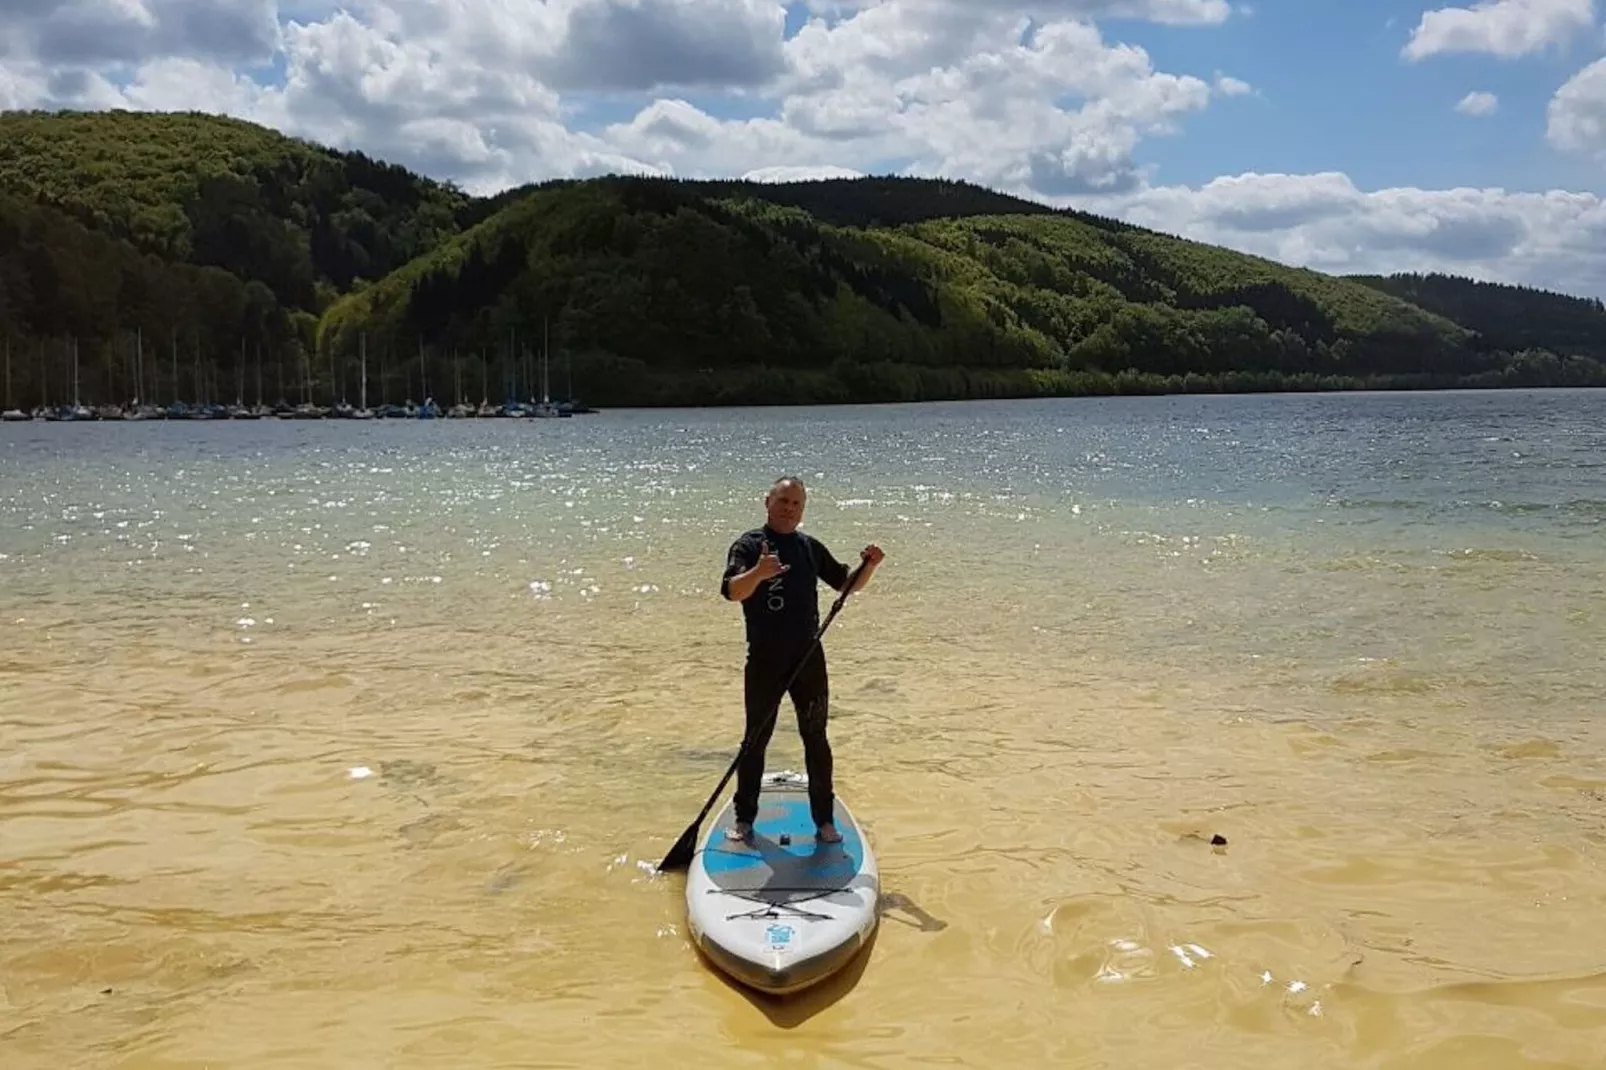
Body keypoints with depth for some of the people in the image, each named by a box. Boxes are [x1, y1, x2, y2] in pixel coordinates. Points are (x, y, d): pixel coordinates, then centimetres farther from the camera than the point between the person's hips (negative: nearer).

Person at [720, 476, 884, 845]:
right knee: (755, 740, 7)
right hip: (764, 661, -3)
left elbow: (847, 583, 15)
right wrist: (758, 573, -43)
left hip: (808, 658, 3)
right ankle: (744, 818, 19)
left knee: (816, 740, 7)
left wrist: (868, 565, -6)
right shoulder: (749, 545, -6)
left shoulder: (810, 547, 8)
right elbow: (732, 591, -22)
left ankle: (824, 820, 16)